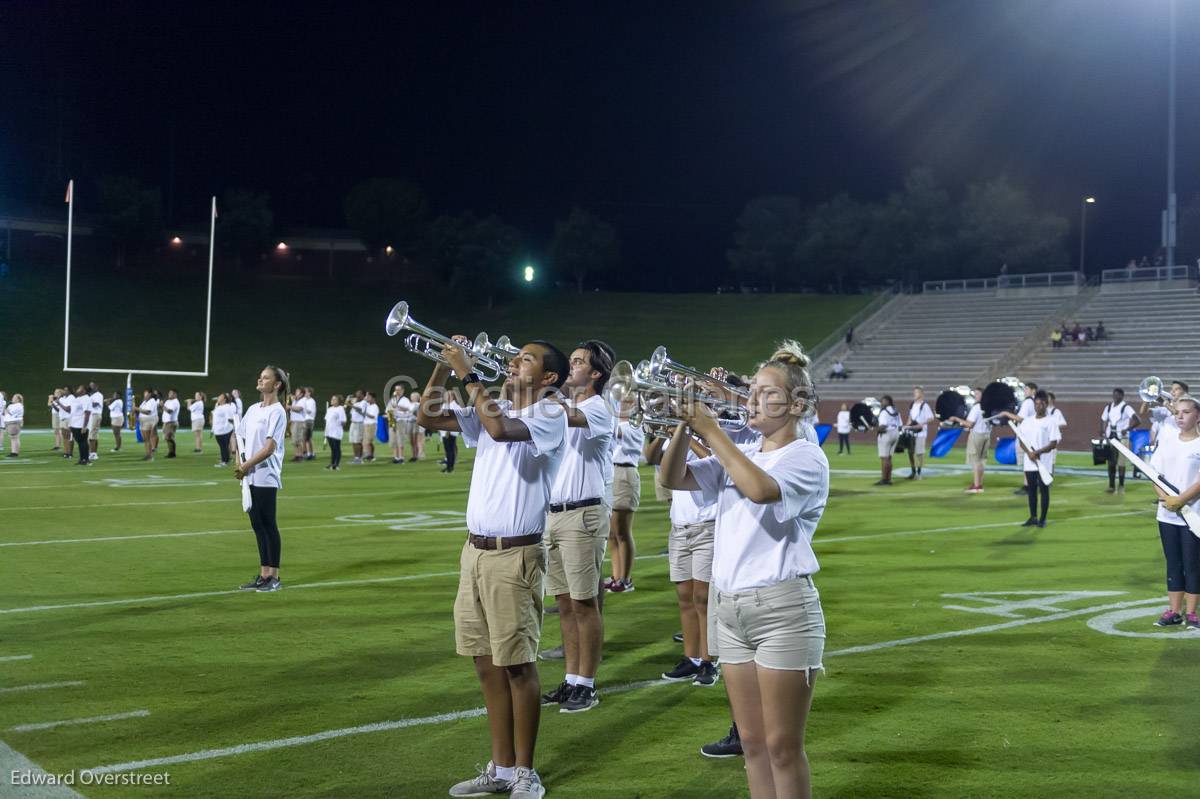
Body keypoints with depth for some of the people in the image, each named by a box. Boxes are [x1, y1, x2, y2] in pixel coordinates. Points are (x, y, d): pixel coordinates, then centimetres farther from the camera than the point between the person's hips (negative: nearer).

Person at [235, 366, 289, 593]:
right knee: (257, 525, 10)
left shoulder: (276, 412, -10)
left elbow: (269, 448, -16)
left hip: (266, 478, -8)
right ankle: (263, 575, 17)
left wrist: (246, 466, -13)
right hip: (250, 478, 8)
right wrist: (239, 465, 3)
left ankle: (274, 577, 4)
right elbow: (241, 438, 18)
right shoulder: (253, 409, 14)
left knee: (268, 525, -3)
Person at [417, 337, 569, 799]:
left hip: (515, 556, -8)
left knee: (518, 666, 0)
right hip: (475, 551, 8)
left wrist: (469, 375, -19)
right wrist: (444, 365, 0)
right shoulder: (492, 411, 14)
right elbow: (427, 417, 11)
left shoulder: (550, 415, -9)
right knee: (487, 665, 12)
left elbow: (500, 429, -27)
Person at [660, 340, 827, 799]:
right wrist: (685, 426, -11)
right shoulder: (739, 455, 14)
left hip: (781, 609, -7)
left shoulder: (806, 457, -7)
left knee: (783, 746, 1)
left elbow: (760, 489, -27)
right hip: (728, 606, 7)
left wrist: (711, 431, -21)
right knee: (753, 742, 13)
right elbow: (673, 479, 4)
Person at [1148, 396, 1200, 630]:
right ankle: (1174, 611, 16)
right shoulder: (1167, 442, 7)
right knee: (1173, 564, 10)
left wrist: (1181, 500, -19)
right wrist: (1165, 498, -11)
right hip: (1167, 514, 4)